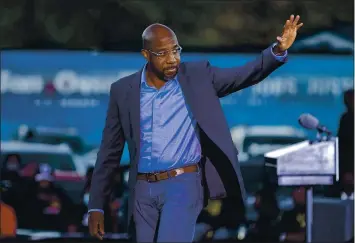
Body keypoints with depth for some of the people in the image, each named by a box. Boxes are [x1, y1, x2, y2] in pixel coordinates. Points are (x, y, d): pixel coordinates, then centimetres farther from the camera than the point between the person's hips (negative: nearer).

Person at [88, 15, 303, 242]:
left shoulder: (197, 76, 2)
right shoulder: (123, 90, 5)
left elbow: (247, 74, -6)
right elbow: (110, 153, 9)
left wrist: (278, 50, -26)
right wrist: (96, 206, 6)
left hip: (184, 185, -3)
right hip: (143, 192, 3)